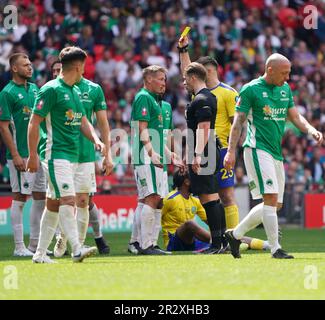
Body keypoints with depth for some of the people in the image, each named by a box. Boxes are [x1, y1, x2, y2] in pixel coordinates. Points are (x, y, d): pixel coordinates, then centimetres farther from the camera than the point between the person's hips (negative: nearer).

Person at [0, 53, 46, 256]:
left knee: (40, 197, 9)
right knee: (20, 197, -4)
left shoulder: (35, 89, 13)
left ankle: (36, 244, 17)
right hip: (21, 154, -7)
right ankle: (19, 246, 0)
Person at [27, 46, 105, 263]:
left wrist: (96, 140, 3)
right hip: (56, 154, -9)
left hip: (73, 156, 9)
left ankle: (40, 253, 16)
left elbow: (83, 121, 23)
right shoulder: (51, 89, -9)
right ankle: (76, 249, -23)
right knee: (68, 199, -17)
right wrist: (33, 155, -13)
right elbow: (34, 123, -10)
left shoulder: (75, 91, 17)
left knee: (53, 204, 11)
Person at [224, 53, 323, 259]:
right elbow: (238, 122, -6)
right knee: (271, 198, -16)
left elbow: (295, 116, 18)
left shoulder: (285, 89, 14)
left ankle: (235, 234, 22)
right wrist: (231, 151, -12)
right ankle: (275, 248, -12)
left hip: (276, 153, 8)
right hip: (257, 149, -8)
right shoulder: (251, 90, -7)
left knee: (275, 205, 9)